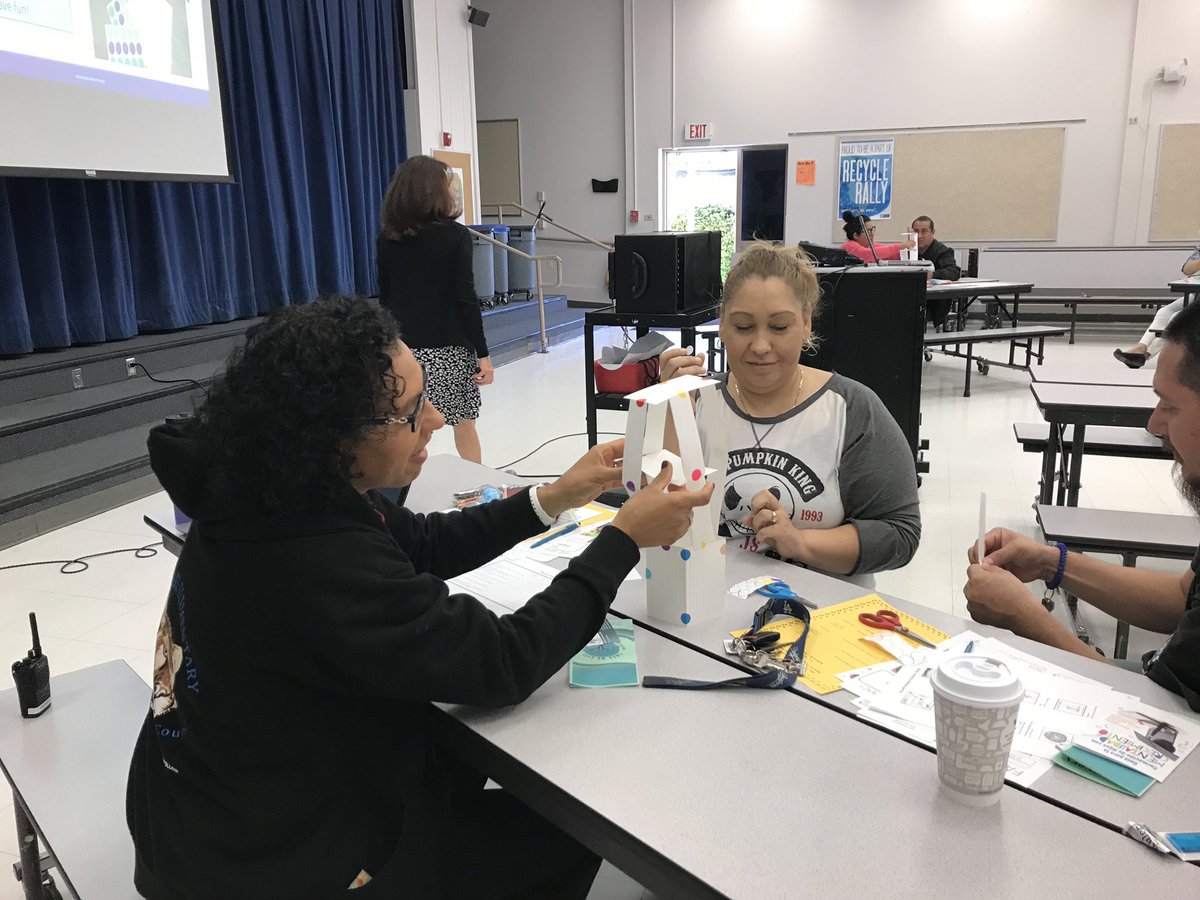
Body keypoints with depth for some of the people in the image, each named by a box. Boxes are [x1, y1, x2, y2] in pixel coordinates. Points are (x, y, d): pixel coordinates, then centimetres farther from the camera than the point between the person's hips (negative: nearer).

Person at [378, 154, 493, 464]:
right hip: (450, 349, -3)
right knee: (464, 426, 12)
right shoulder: (455, 236, -8)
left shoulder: (388, 239, 4)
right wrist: (482, 353, -9)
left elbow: (385, 298, 8)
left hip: (404, 349, 3)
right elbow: (465, 299, -12)